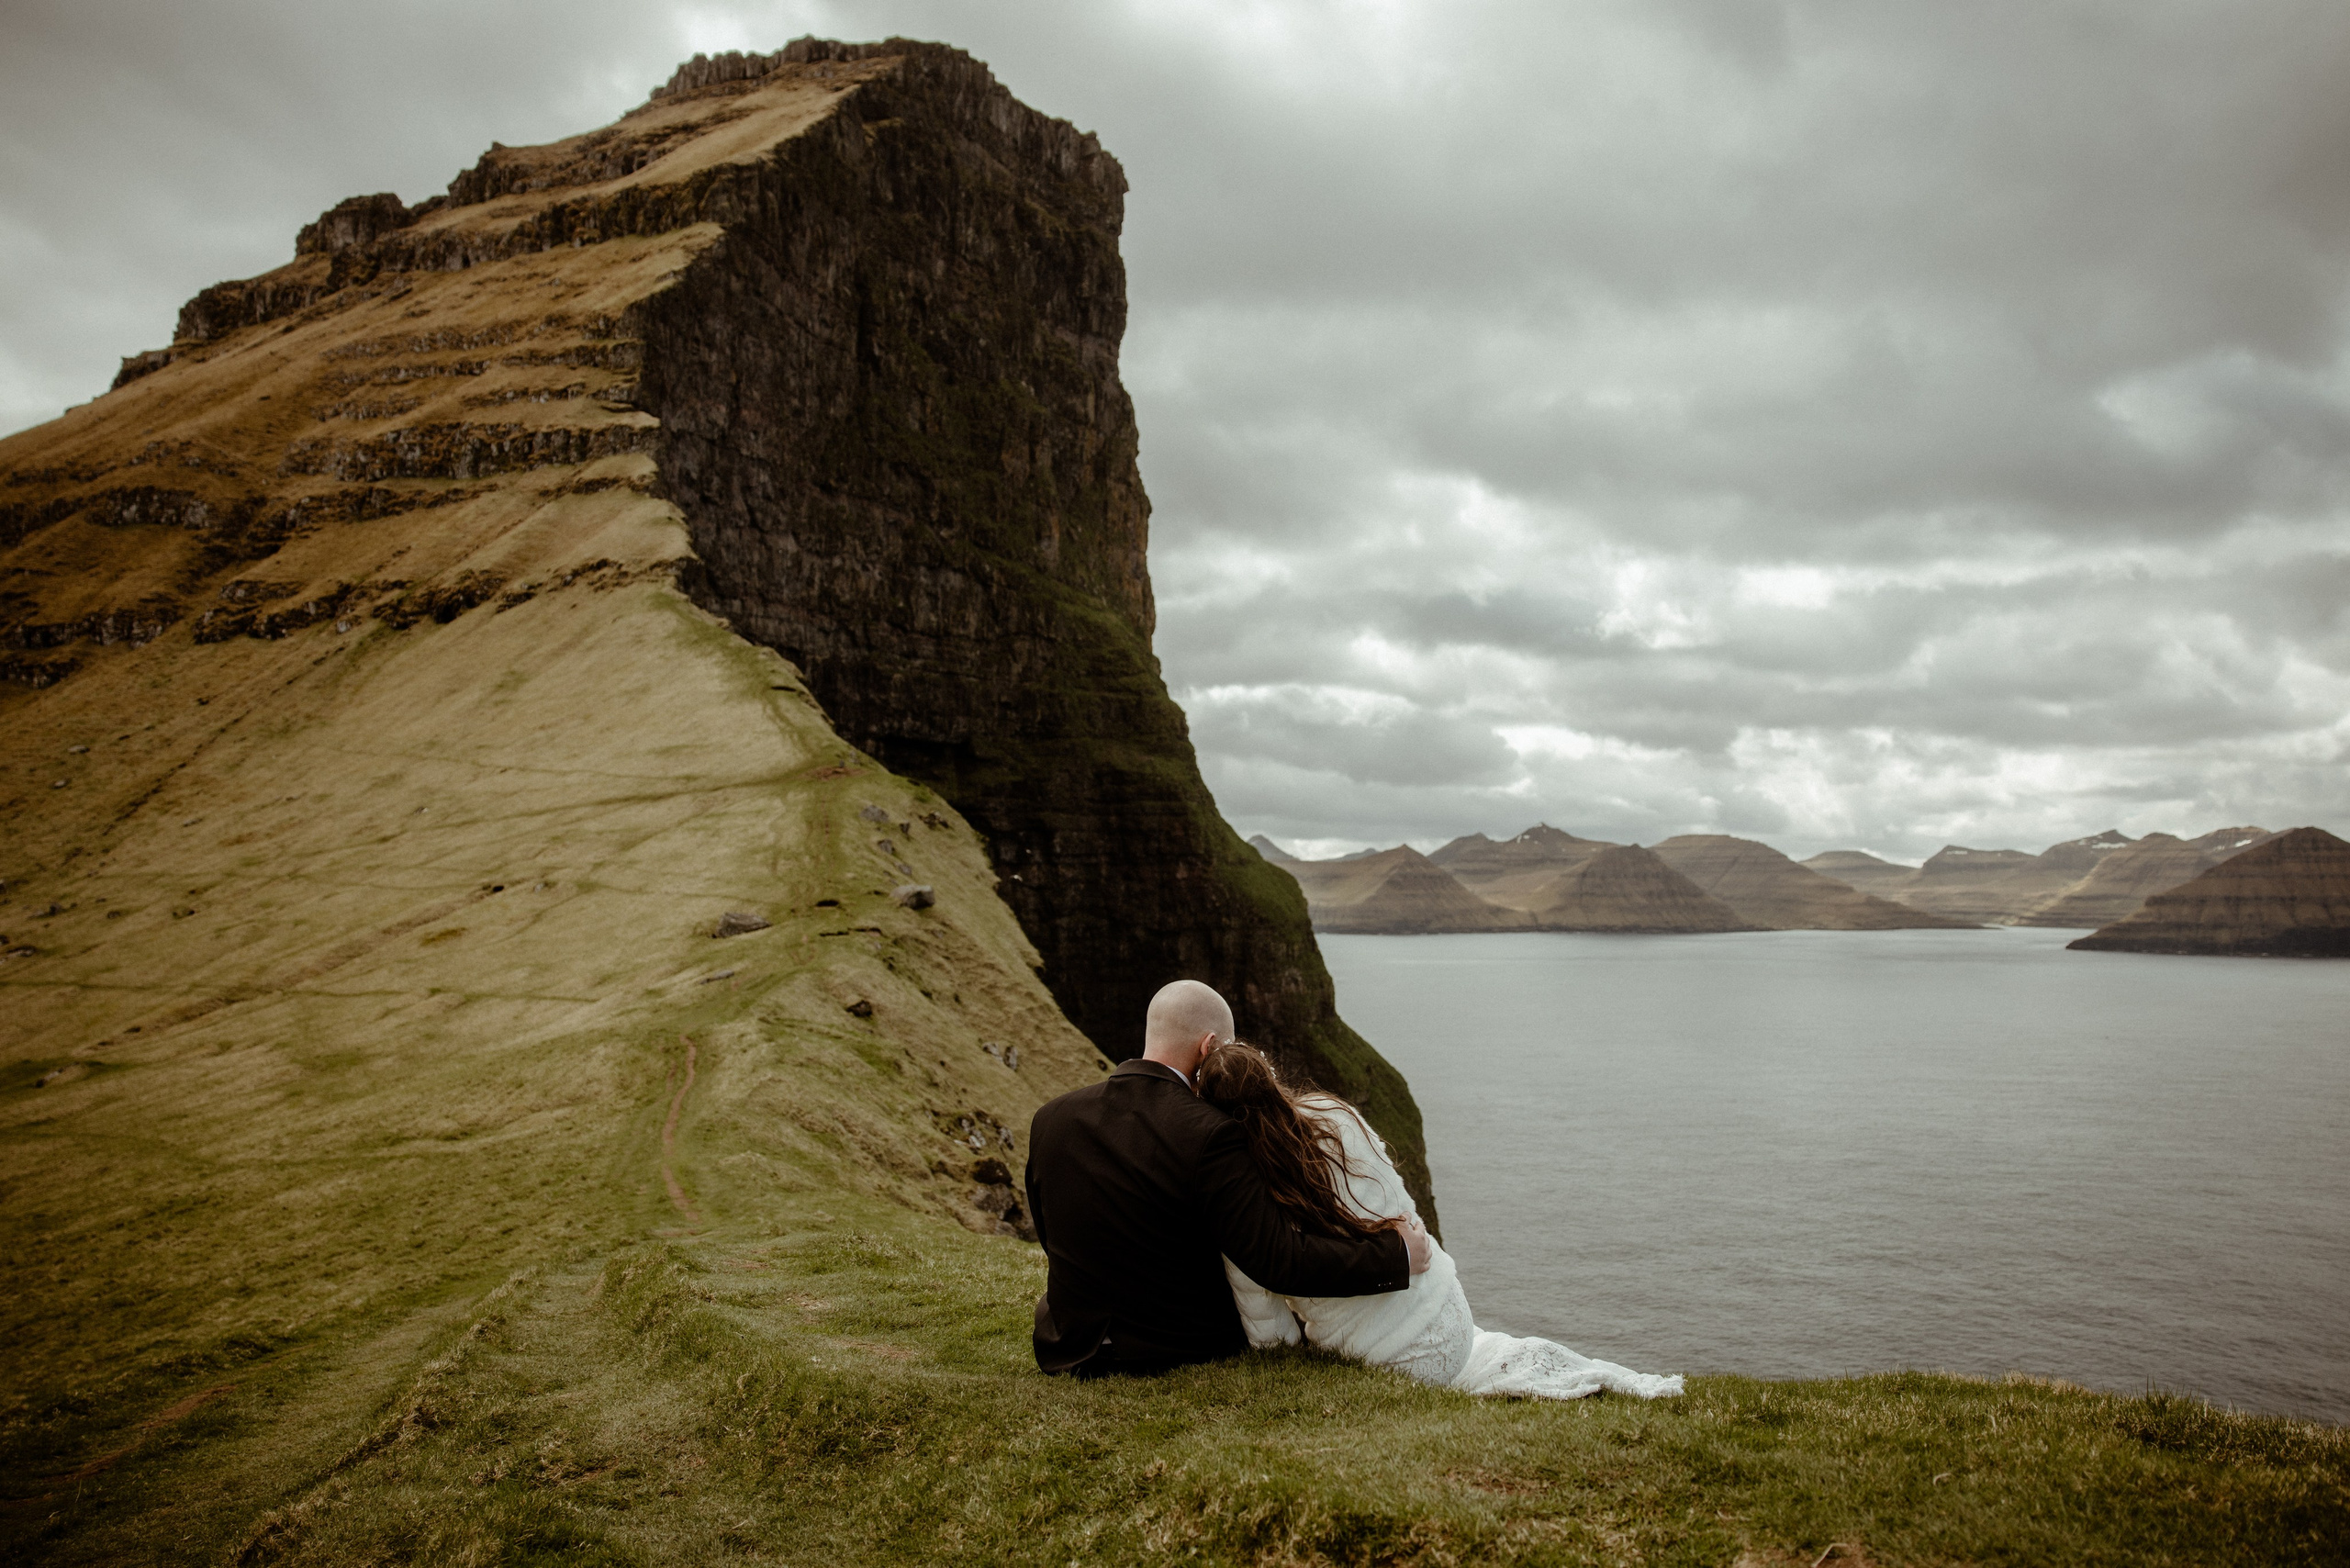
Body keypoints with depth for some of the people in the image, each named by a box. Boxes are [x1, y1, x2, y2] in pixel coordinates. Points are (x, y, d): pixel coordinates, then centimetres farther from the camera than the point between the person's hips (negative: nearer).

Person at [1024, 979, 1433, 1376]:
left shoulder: (1050, 1118, -8)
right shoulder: (1208, 1134, -24)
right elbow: (1279, 1260, -25)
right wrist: (1397, 1254, -15)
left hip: (1073, 1350, 3)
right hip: (1186, 1352, -3)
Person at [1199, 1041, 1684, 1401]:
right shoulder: (1336, 1117, -13)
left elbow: (1269, 1334, -10)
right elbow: (1405, 1210, 2)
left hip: (1375, 1361, -3)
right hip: (1442, 1310, 3)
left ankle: (1507, 1372, 4)